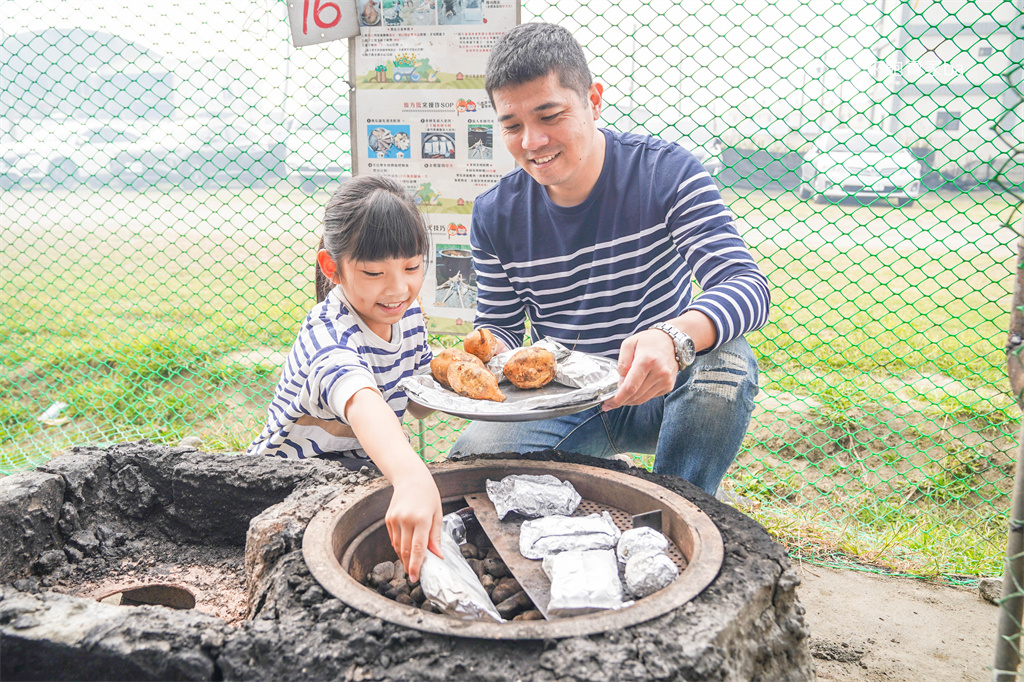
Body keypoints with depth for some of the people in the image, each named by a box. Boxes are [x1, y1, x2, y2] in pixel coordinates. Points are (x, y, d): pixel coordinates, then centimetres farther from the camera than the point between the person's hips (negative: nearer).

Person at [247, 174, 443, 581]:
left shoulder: (407, 315, -6)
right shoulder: (329, 334, -32)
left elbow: (419, 404, 6)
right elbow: (362, 402, -55)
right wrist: (410, 478, -73)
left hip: (361, 471, 7)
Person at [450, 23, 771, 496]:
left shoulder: (666, 173, -14)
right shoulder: (496, 214, -5)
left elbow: (747, 285, -25)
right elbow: (499, 324, 4)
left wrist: (674, 338, -47)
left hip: (661, 393, -1)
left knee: (726, 358, -33)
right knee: (469, 460, -23)